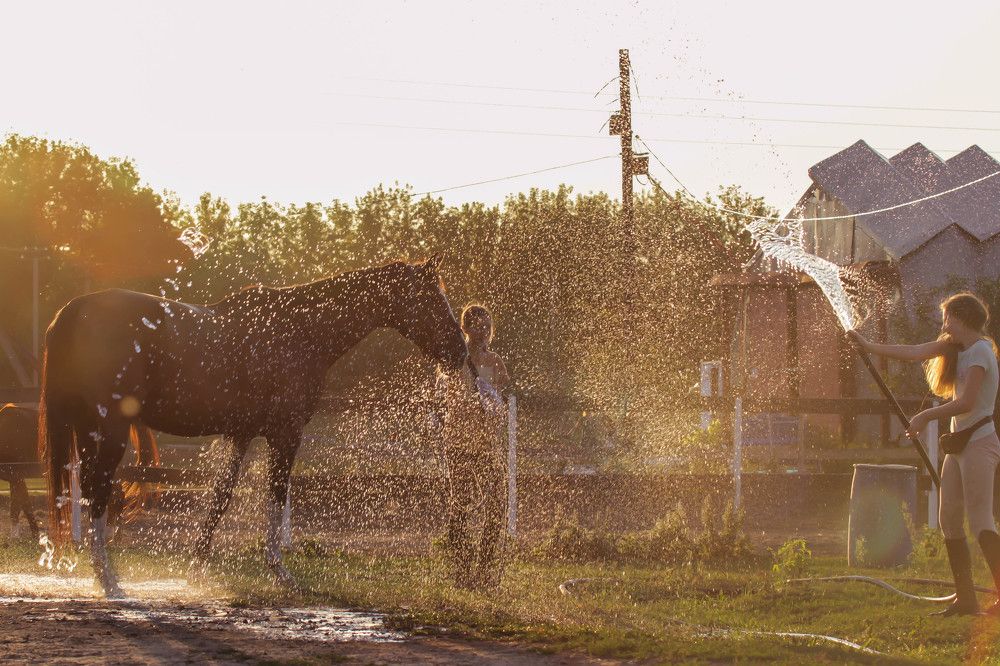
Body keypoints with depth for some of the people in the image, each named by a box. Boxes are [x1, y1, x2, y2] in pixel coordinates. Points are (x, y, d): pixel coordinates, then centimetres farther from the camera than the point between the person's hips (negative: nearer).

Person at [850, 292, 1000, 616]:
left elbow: (966, 403, -19)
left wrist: (925, 416, -11)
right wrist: (869, 346, 20)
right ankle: (965, 598, 6)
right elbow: (913, 352, 18)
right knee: (950, 519, 5)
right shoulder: (957, 348, 16)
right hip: (960, 443, 10)